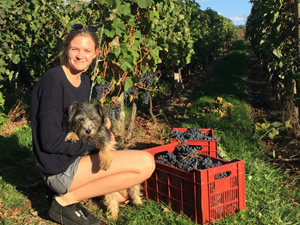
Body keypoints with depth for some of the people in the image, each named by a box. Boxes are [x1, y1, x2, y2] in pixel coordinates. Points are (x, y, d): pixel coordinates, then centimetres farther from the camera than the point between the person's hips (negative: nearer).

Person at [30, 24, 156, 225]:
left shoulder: (84, 80, 7)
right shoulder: (54, 80, -19)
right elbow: (50, 141, -22)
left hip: (75, 158, 9)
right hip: (60, 169, -9)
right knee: (146, 163, -18)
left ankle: (70, 191, 14)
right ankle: (66, 201, -9)